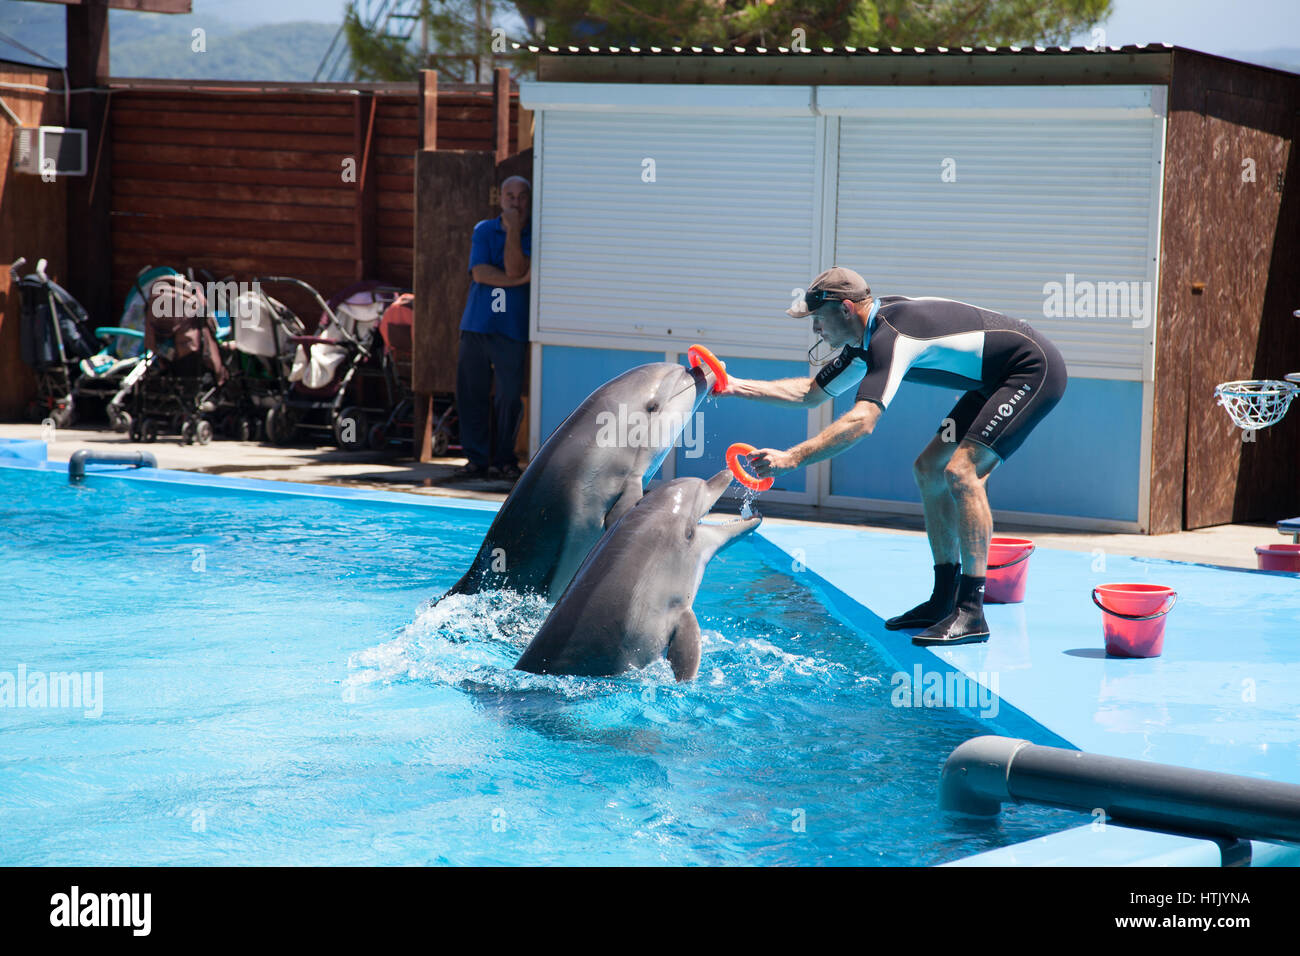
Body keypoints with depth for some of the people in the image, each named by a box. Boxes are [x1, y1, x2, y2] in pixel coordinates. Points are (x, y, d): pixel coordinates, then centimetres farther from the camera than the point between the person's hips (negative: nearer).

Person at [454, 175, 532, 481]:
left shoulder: (532, 237, 3)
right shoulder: (483, 231, 8)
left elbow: (515, 269, -14)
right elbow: (479, 272, -6)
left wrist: (514, 228, -13)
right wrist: (522, 279, -10)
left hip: (512, 330, -1)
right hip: (476, 326, 2)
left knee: (510, 397, -3)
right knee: (471, 393, 1)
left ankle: (503, 459, 11)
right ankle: (477, 458, 11)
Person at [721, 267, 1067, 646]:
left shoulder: (890, 336, -25)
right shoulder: (866, 343, 7)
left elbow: (861, 421, -36)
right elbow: (811, 393, 17)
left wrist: (792, 458, -38)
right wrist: (736, 387, 11)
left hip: (1035, 371, -11)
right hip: (995, 382, 11)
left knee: (961, 472, -23)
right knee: (929, 470, 11)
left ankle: (971, 614, -24)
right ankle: (944, 601, 15)